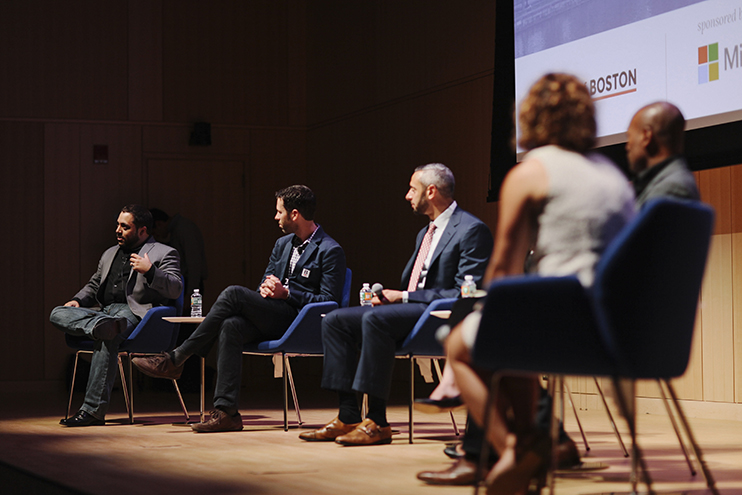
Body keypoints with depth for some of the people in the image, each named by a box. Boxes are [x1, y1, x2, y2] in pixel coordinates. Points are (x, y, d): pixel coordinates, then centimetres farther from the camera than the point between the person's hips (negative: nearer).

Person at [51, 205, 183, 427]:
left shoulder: (164, 254, 8)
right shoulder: (110, 254, 29)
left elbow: (175, 289, -5)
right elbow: (93, 286, 34)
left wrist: (150, 271, -20)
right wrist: (78, 300, 13)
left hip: (133, 312, -7)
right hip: (104, 311, 7)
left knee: (107, 339, -38)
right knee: (58, 314, -19)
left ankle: (93, 410, -37)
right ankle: (104, 325, -45)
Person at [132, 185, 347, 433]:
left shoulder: (330, 251, -4)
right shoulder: (283, 244, 22)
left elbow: (330, 300, -10)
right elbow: (266, 282, 26)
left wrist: (286, 293, -15)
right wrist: (265, 289, 0)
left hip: (299, 319, -8)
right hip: (272, 318, 8)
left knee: (234, 293, -24)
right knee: (231, 327, -26)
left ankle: (176, 359, -17)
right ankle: (226, 412, -29)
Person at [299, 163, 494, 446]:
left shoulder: (472, 230, -9)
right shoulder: (426, 233, 23)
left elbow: (465, 294, -17)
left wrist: (404, 297, -17)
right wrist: (390, 295, 2)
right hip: (410, 309, 10)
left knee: (375, 319, -34)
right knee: (335, 321, -4)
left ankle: (377, 423, -31)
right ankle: (348, 418, -10)